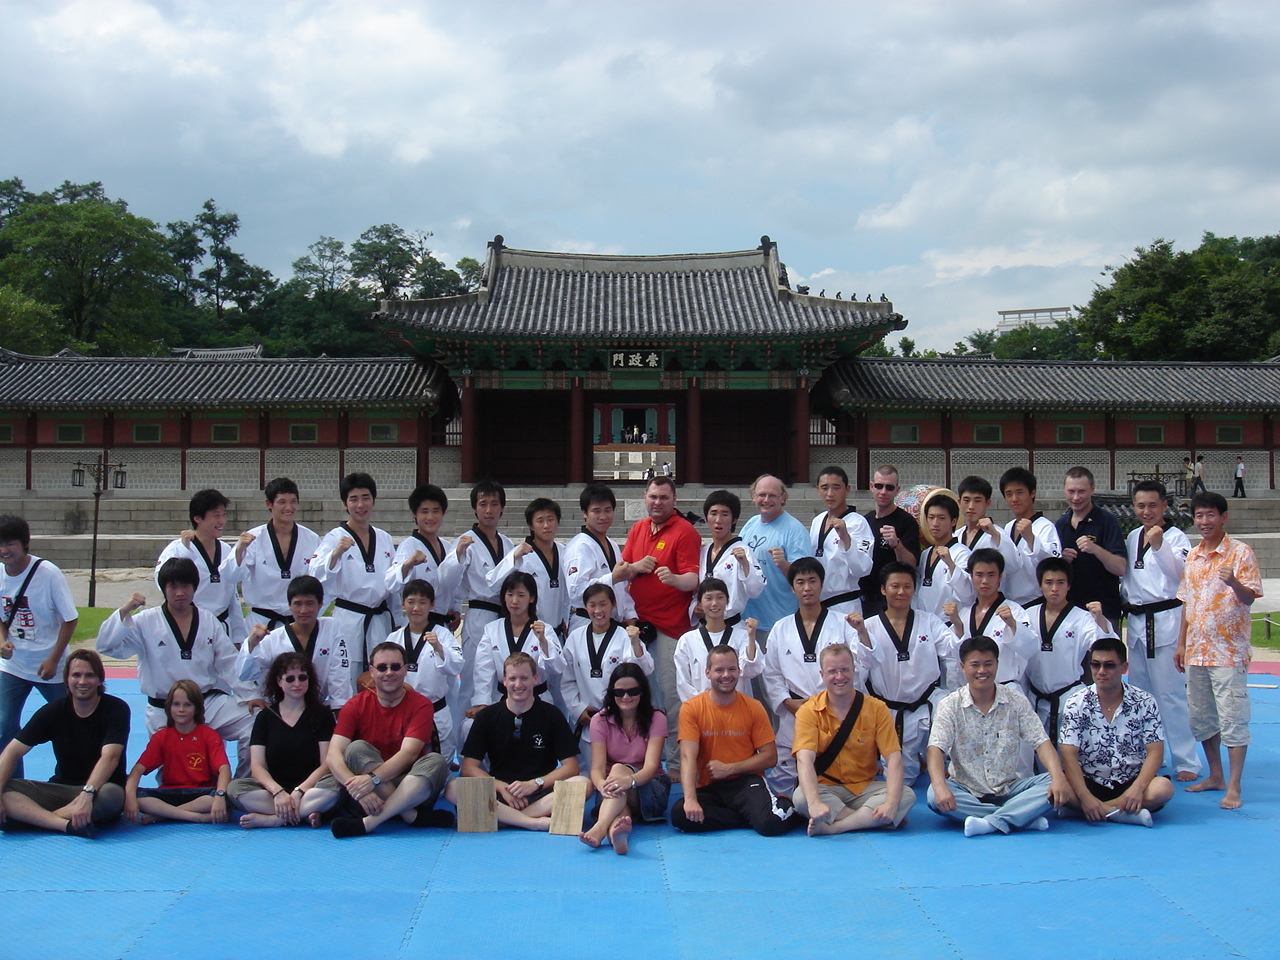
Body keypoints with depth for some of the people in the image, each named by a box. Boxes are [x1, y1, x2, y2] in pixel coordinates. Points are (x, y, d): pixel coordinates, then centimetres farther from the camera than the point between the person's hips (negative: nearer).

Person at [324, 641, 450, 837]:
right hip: (373, 796, 1)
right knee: (357, 748, -23)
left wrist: (373, 778, -34)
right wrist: (356, 787, -33)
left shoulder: (420, 705, -4)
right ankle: (413, 818, -30)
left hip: (412, 790, -1)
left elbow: (409, 754, -17)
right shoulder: (356, 705, -1)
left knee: (436, 761, -28)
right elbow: (334, 754, -13)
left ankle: (368, 822, -38)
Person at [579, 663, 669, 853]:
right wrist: (602, 785, -39)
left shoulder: (656, 719, -4)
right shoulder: (600, 720, 0)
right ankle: (617, 829, -69)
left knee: (619, 768, -34)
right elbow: (597, 767, -13)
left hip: (650, 789, -1)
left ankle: (600, 828, -59)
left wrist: (630, 780, -43)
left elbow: (651, 766, -19)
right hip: (613, 789, 1)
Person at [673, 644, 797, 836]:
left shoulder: (753, 708, 0)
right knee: (680, 815, -29)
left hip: (746, 782, -1)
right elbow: (688, 757, -13)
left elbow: (770, 757, 1)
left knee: (772, 822, -31)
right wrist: (690, 799, -28)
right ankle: (754, 815, -11)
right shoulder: (691, 708, -4)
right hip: (709, 787, 2)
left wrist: (729, 768, -11)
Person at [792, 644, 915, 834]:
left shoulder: (876, 709, -3)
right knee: (801, 797, -33)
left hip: (865, 788, 2)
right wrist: (814, 803, -39)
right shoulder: (809, 711, -7)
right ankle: (867, 819, -18)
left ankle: (831, 827, -26)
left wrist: (891, 803, -28)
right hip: (826, 788, -2)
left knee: (907, 795, -25)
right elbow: (805, 759, -21)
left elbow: (893, 758, -10)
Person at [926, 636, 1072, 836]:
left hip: (1009, 789, 1)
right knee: (934, 796, -32)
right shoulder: (950, 706, -4)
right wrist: (940, 787, -34)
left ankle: (992, 823, -31)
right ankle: (1024, 817, -28)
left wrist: (1059, 777, -25)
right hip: (967, 792, -1)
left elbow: (1041, 742, -6)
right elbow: (936, 748, -15)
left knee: (1051, 784, -23)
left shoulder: (1015, 700, 1)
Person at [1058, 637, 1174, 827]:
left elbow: (1155, 752, -6)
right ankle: (1125, 813, -25)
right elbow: (1069, 755, -12)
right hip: (1089, 783, -1)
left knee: (1163, 788, -30)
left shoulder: (1144, 702, -1)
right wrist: (1085, 797, -26)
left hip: (1131, 783, 1)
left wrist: (1138, 788, -24)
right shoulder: (1076, 703, -4)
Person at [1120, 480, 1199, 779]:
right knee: (1140, 692, 13)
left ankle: (1186, 762, 0)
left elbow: (1181, 573, -19)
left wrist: (1159, 545, -28)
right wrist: (1124, 603, 8)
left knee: (1171, 693, -7)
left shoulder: (1176, 537, -5)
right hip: (1136, 621, 7)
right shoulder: (1132, 537, 12)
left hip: (1166, 620, -6)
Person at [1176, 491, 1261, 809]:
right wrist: (1181, 644, 13)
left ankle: (1234, 788, 0)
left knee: (1232, 719, -5)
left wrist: (1234, 583, -33)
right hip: (1197, 650, 6)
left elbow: (1250, 598, -12)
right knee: (1200, 718, 12)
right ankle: (1215, 776, 25)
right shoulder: (1192, 556, 11)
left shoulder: (1240, 552, -6)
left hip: (1228, 651, -6)